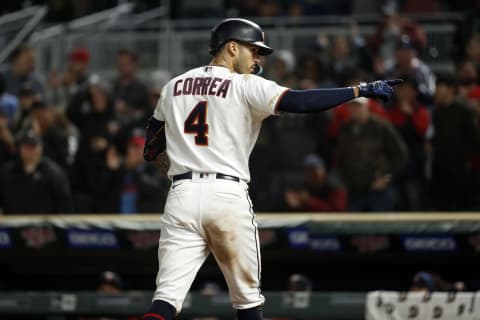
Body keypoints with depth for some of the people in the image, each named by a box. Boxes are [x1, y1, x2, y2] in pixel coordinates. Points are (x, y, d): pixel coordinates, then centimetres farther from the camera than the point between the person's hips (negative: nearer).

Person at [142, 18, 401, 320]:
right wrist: (361, 90, -12)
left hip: (182, 195, 3)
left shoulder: (173, 87, 15)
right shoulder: (246, 86, 1)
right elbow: (298, 101, -14)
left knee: (167, 296, -6)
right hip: (228, 196, -3)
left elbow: (149, 150, 23)